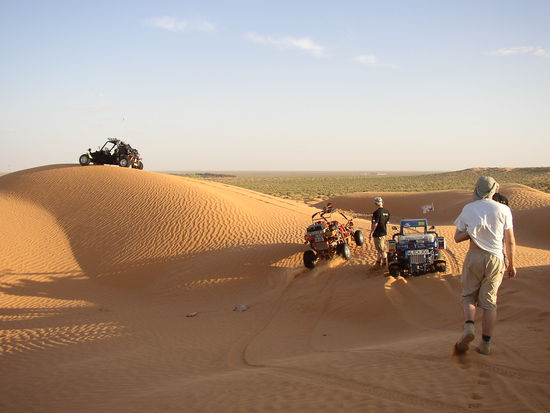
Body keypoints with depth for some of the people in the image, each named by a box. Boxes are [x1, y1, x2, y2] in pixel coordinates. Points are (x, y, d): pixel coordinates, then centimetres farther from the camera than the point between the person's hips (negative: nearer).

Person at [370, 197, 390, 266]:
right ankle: (378, 263, 30)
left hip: (377, 233, -8)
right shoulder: (387, 212, 2)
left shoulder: (376, 213, -21)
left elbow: (375, 224, -23)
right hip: (384, 232, 8)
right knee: (379, 249, 20)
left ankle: (386, 265, 2)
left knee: (382, 250, -1)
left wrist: (371, 233, -17)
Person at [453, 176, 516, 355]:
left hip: (474, 257, 0)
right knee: (489, 303, 8)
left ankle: (469, 326, -11)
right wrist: (511, 264, 7)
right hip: (495, 259, 0)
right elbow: (510, 241, -2)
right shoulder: (503, 210, -4)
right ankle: (486, 344, 9)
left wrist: (473, 231, 7)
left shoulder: (468, 209, 0)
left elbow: (457, 238, 2)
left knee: (468, 296, 15)